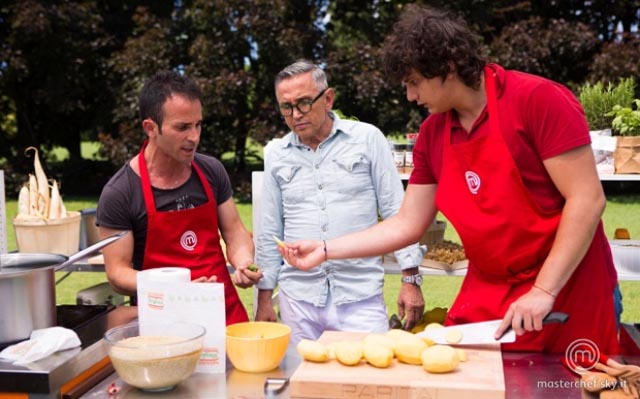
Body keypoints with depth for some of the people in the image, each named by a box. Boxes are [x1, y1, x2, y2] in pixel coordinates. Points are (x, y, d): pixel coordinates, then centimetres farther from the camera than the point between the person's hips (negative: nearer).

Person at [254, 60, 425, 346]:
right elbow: (269, 232, 13)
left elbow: (397, 213, 0)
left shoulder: (368, 138, 0)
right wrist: (264, 298, 12)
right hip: (298, 298, 3)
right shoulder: (277, 155, 8)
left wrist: (411, 279, -3)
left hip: (361, 297, -2)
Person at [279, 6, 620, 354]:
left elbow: (587, 200, -18)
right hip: (487, 296, 5)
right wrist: (325, 250, 0)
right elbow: (406, 225, 6)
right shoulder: (431, 134, 1)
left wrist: (543, 291, -21)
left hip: (567, 293, -4)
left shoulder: (538, 100, -17)